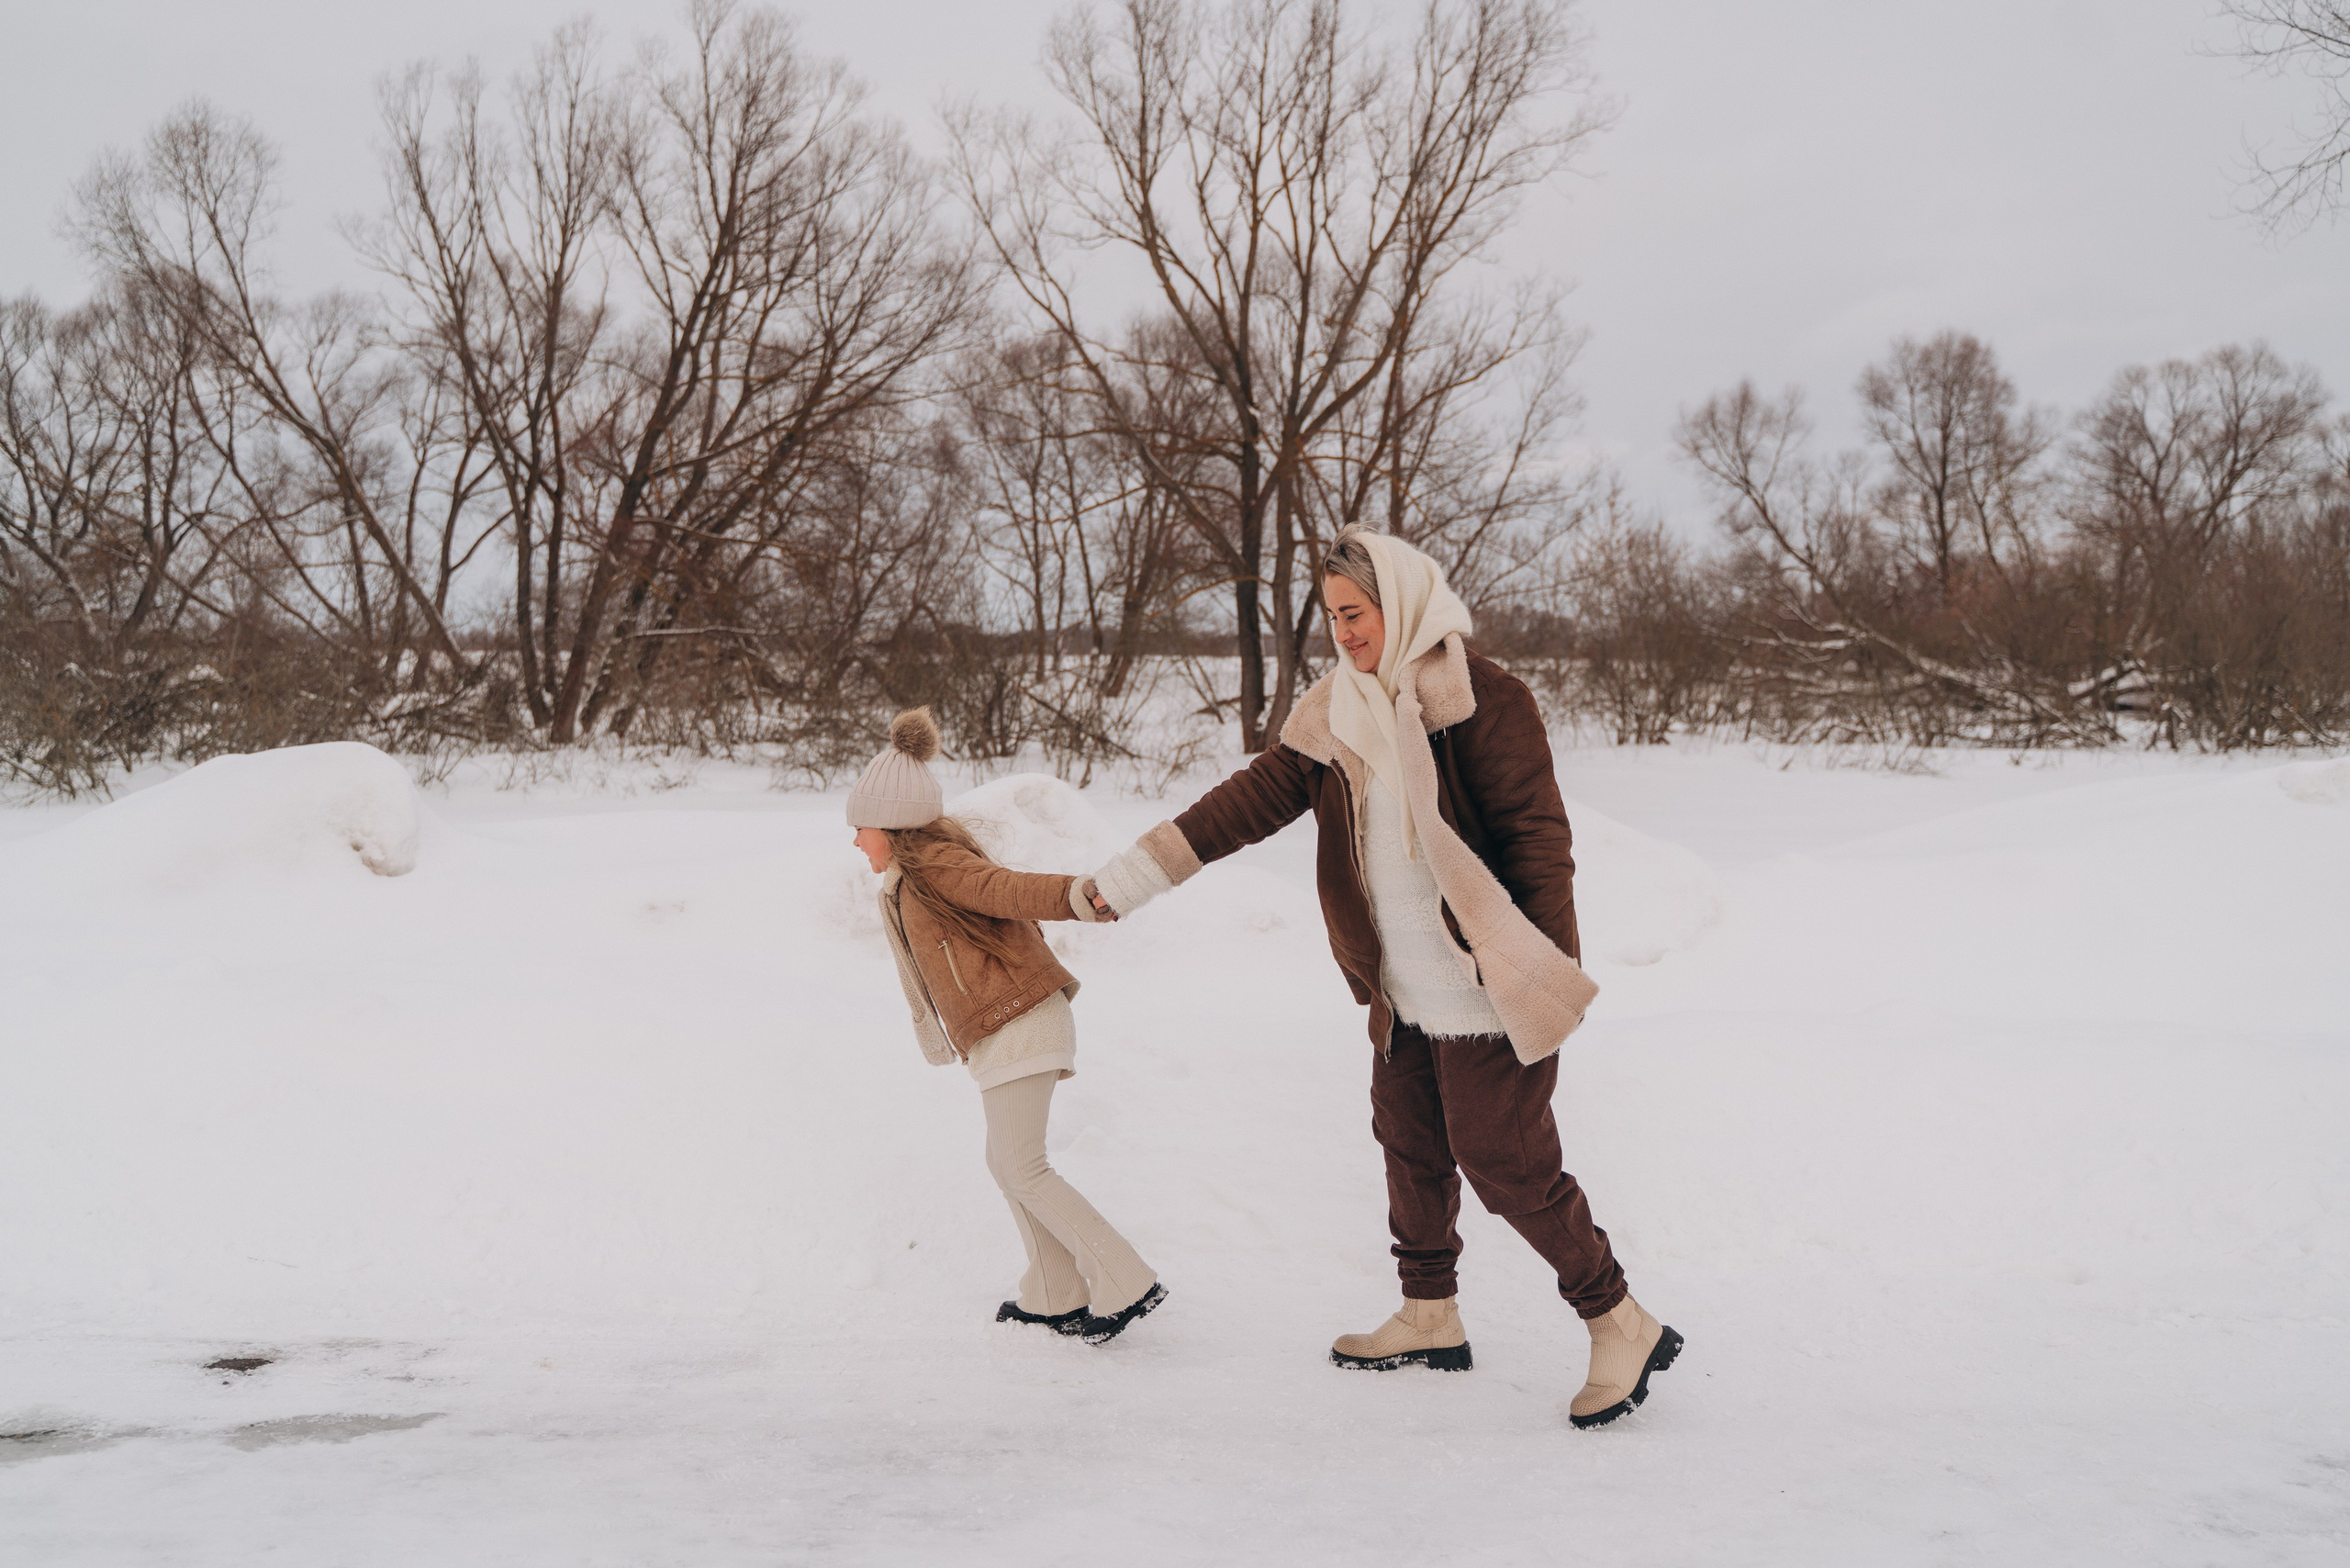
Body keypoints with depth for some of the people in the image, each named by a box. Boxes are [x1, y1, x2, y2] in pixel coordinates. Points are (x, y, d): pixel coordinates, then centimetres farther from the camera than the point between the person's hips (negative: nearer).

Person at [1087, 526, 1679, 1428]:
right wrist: (1132, 876, 5)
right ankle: (1430, 1317, 35)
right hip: (1404, 990, 8)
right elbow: (1253, 798, 7)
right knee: (1410, 1145, 16)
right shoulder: (1341, 713, 7)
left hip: (1487, 988, -7)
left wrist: (1545, 977, -18)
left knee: (1506, 1164, -4)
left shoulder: (1481, 700, -14)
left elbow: (1537, 838, -15)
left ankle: (1623, 1326, 12)